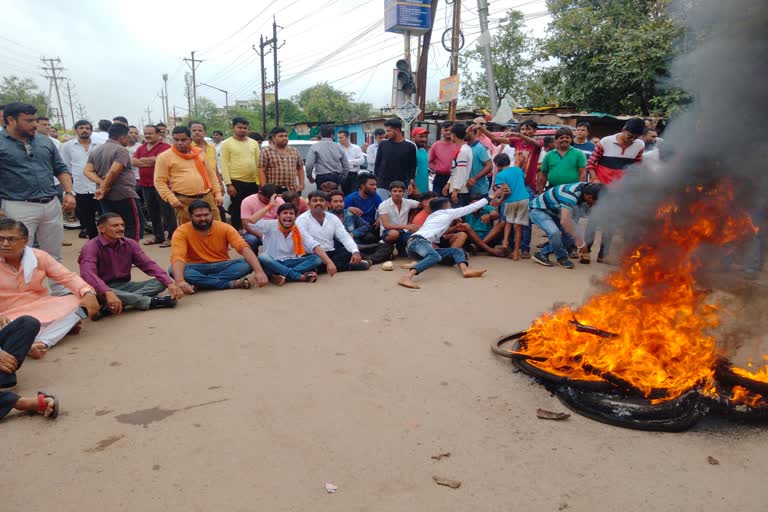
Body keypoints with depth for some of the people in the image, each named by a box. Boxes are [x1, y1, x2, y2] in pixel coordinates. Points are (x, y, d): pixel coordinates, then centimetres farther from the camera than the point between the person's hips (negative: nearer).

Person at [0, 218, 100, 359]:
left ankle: (43, 342, -31)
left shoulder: (39, 256, 0)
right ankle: (62, 325, -30)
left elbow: (67, 276, -3)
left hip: (41, 310, 4)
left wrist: (88, 292, -22)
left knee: (76, 301, -19)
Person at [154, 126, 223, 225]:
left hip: (207, 197, 4)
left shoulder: (199, 154, 14)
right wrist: (171, 199, -13)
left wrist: (218, 194, 11)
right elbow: (159, 181, -3)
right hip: (184, 201, -4)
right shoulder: (164, 157, 0)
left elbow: (211, 174, 19)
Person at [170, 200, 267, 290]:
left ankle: (201, 283, -26)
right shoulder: (182, 232, -13)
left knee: (247, 264, -25)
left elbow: (244, 248, -22)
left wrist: (259, 271, -38)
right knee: (174, 271, -33)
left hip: (222, 266, 1)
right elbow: (177, 257, -29)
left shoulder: (225, 228, -10)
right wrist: (180, 281, -50)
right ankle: (232, 283, -32)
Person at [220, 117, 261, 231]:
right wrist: (228, 184, -14)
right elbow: (224, 165, -6)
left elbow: (258, 163, 12)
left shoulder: (254, 143, 11)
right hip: (236, 182, -4)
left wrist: (260, 181, 5)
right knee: (236, 210, 2)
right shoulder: (227, 143, 0)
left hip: (253, 182, 4)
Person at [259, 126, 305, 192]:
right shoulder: (266, 151, 0)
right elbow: (261, 171, -4)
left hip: (293, 190, 4)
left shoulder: (295, 151, 14)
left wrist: (301, 184, 9)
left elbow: (300, 169, 19)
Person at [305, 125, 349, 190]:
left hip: (322, 178, -4)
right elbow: (346, 167, 10)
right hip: (336, 178, 4)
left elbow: (309, 165, -10)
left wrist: (309, 177, 7)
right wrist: (342, 179, 23)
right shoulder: (338, 147, 8)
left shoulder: (315, 147, -2)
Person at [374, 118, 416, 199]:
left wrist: (411, 183, -2)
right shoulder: (383, 144, 4)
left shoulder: (410, 146, 0)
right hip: (382, 186, 1)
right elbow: (377, 164, 10)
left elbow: (412, 167, 5)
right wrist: (376, 180, 5)